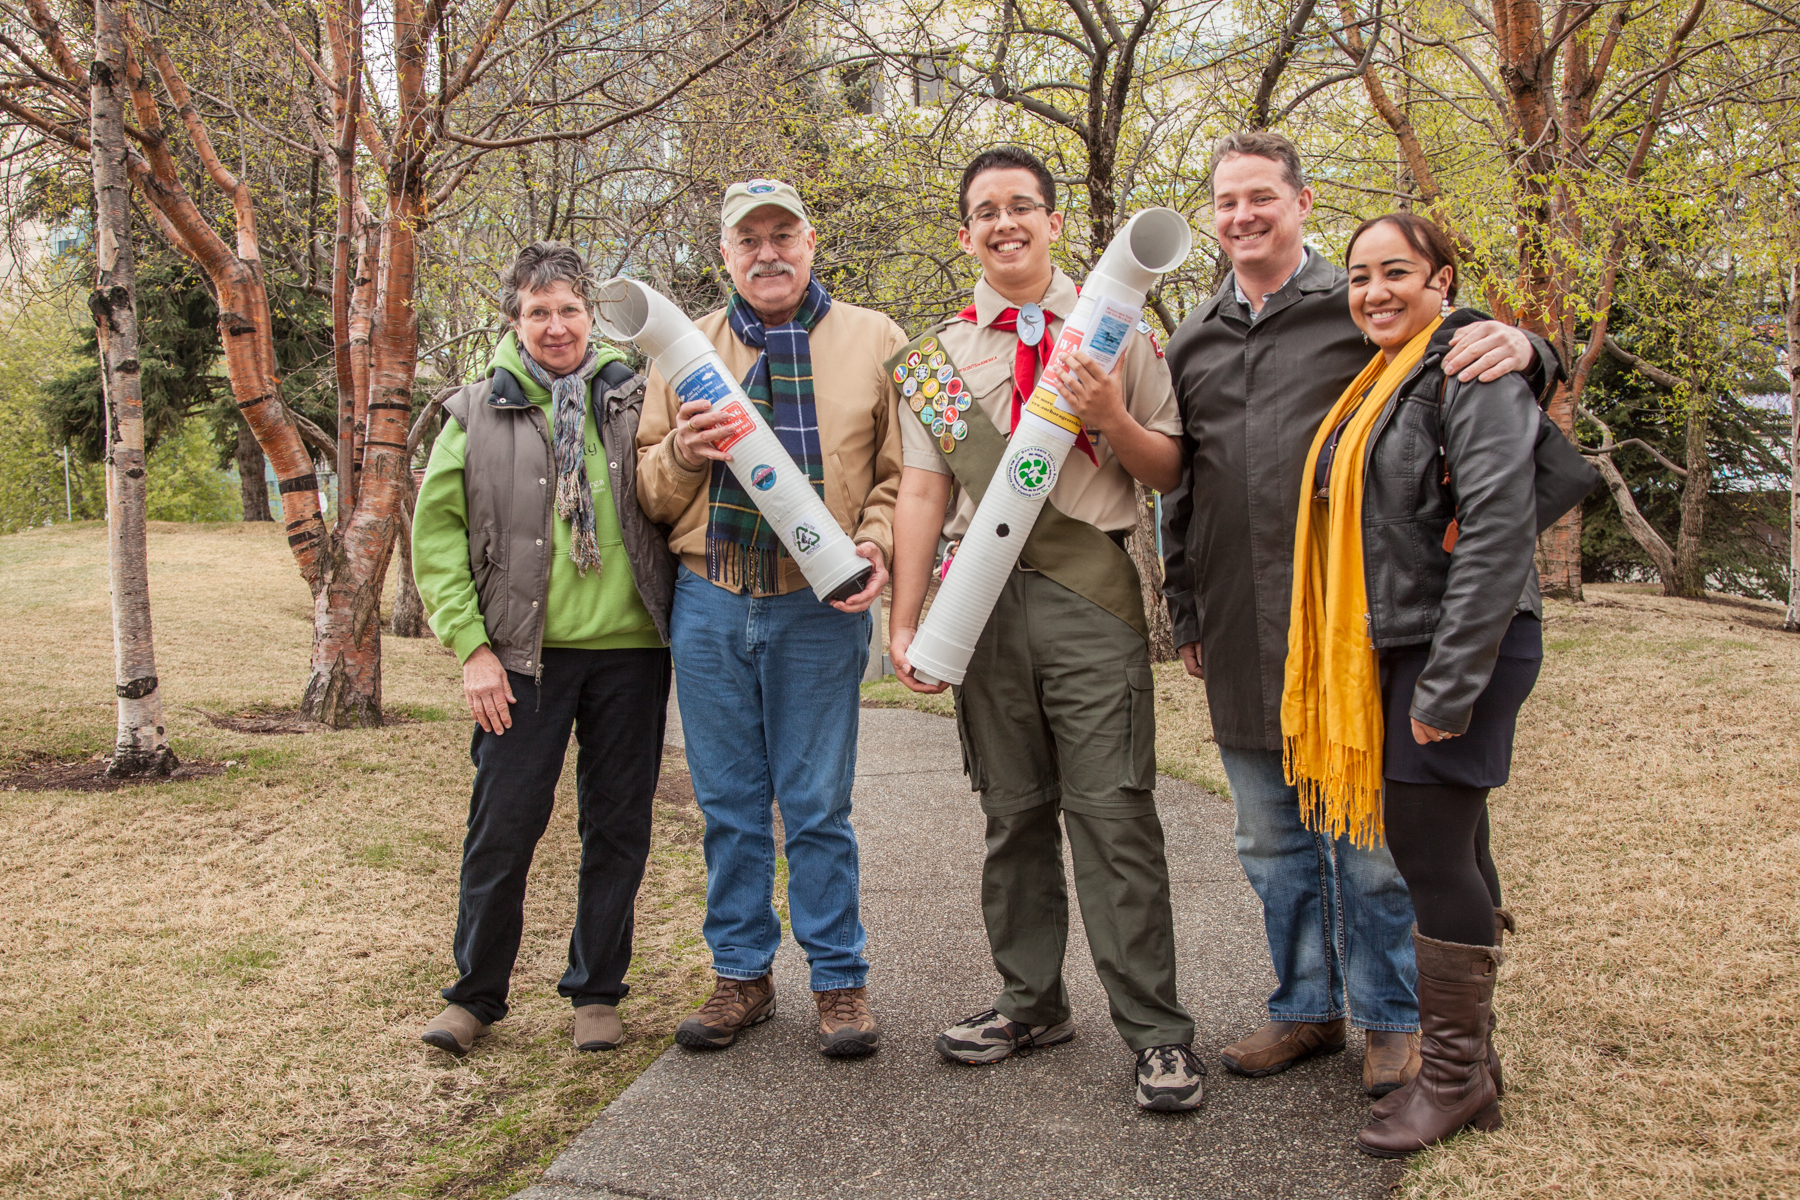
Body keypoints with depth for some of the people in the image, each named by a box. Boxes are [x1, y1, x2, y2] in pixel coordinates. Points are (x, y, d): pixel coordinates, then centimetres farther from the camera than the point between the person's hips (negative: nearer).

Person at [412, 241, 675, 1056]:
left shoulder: (634, 398, 7)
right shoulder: (479, 411, 4)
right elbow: (435, 531, 3)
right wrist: (471, 645, -5)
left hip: (630, 650, 1)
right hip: (525, 653, -1)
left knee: (617, 828, 8)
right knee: (502, 827, 3)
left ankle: (596, 991, 24)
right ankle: (476, 993, 22)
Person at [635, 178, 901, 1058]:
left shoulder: (872, 339, 6)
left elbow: (905, 473, 3)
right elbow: (648, 489, 11)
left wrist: (877, 543, -15)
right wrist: (681, 455, -10)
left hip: (819, 607, -2)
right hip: (708, 603, 3)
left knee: (818, 806, 3)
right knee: (728, 803, 11)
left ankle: (839, 980, 18)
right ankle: (741, 975, 25)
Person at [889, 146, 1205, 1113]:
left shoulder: (1115, 333, 8)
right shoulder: (938, 355, 13)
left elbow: (1169, 472, 7)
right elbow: (922, 492, 8)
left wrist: (1112, 418, -13)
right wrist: (905, 619, 1)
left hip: (1090, 590, -3)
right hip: (985, 592, 3)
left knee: (1112, 809, -6)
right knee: (1013, 810, 10)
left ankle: (1155, 1029, 3)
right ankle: (1029, 1000, 24)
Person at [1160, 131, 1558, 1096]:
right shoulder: (1193, 341, 15)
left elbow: (1470, 358, 0)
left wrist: (1518, 345, -24)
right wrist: (1184, 607, 17)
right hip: (1238, 633, 5)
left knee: (1367, 834, 5)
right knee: (1272, 838, 14)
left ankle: (1388, 1019, 23)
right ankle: (1307, 1007, 31)